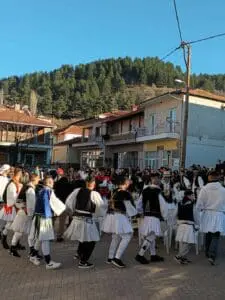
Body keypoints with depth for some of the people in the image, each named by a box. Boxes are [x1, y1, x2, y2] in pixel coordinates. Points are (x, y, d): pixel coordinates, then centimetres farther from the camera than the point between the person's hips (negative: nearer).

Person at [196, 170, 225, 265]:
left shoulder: (204, 189, -8)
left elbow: (199, 204, -7)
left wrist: (201, 209, 14)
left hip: (207, 214, 2)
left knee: (208, 234, 18)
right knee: (216, 236, 2)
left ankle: (208, 253, 32)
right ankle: (212, 256, -13)